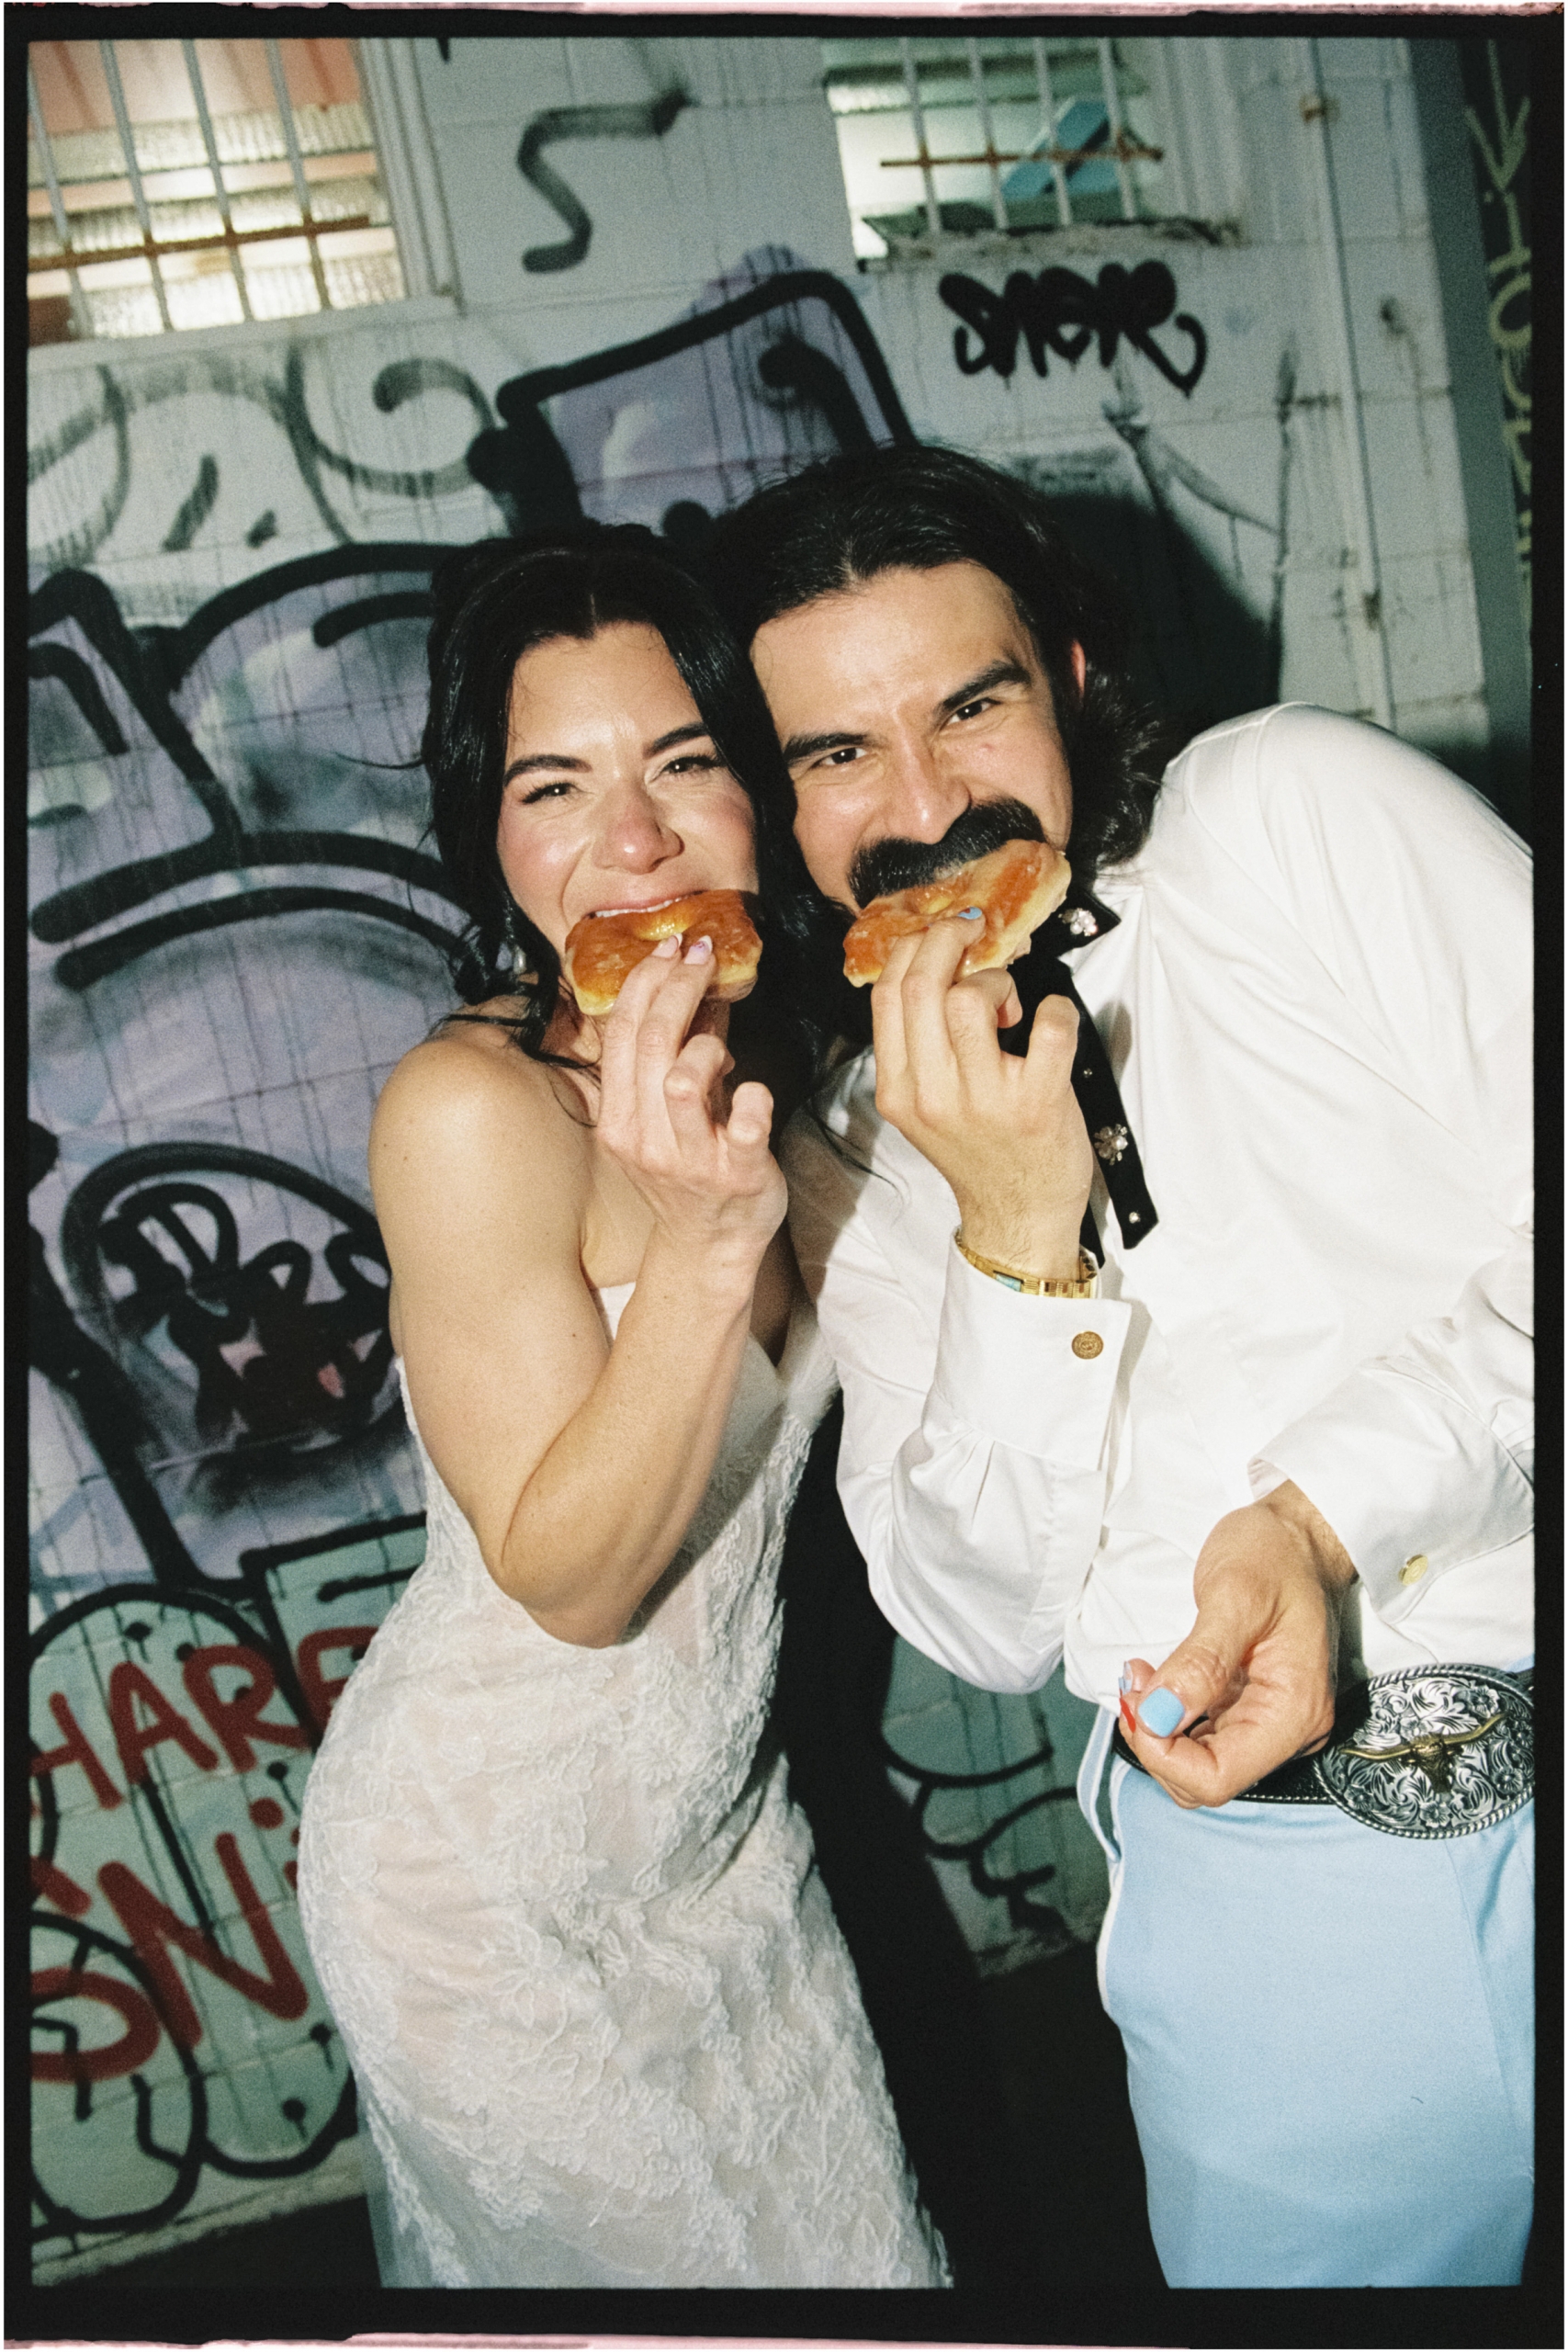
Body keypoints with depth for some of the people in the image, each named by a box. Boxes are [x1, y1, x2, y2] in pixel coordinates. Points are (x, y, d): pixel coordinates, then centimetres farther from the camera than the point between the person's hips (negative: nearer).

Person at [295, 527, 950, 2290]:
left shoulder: (755, 1062, -5)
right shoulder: (470, 1107, -27)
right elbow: (573, 1577, -25)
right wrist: (706, 1235, -38)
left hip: (719, 1819, 7)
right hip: (494, 1891, -6)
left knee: (855, 2236, 24)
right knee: (677, 2264, 16)